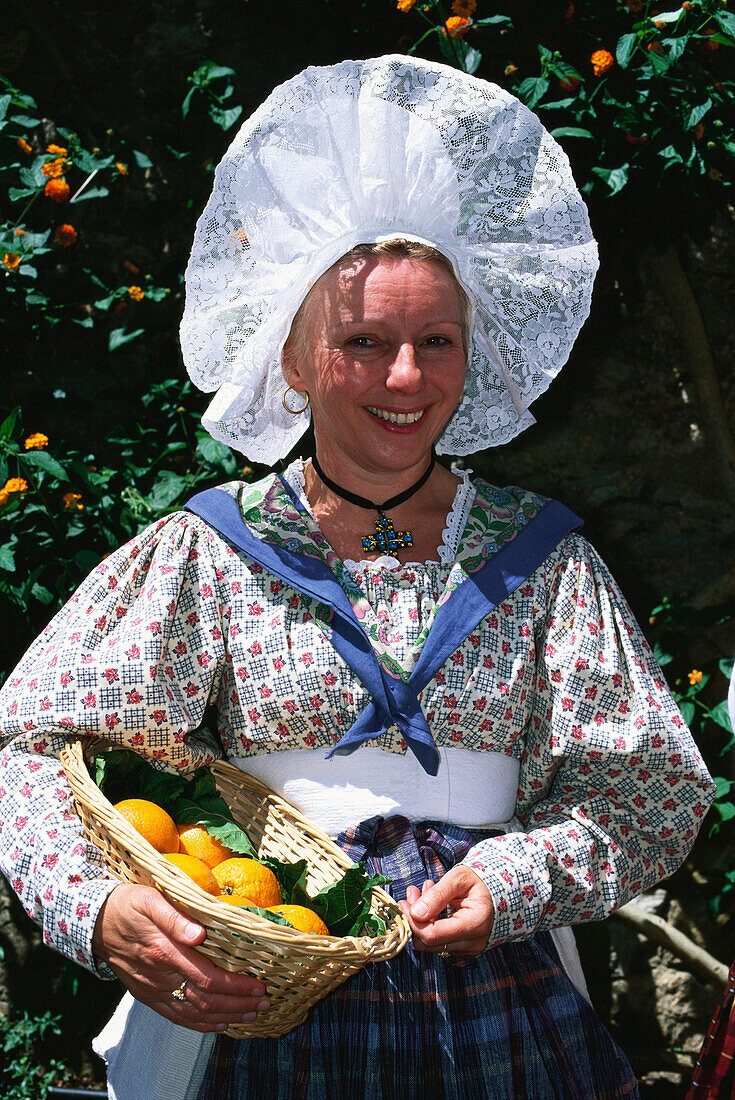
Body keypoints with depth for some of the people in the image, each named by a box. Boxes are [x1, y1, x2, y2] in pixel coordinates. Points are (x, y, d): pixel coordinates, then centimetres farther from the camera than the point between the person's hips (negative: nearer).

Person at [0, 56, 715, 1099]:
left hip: (501, 1015, 2)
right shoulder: (209, 550, -1)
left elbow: (651, 793, 1)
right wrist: (95, 910, -24)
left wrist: (518, 879, -18)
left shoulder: (538, 554, 3)